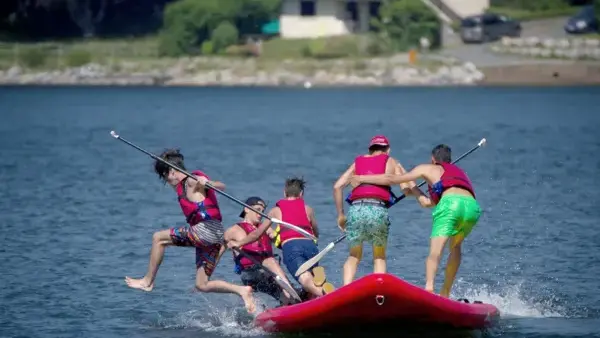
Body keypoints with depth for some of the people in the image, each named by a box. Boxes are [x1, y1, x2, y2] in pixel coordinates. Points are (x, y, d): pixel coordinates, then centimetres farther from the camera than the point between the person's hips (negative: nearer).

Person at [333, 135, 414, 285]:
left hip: (356, 209, 2)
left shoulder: (358, 162, 24)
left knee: (354, 256, 19)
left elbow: (337, 186, 15)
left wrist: (340, 214, 20)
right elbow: (405, 187, 6)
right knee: (379, 257, 17)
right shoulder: (391, 162, 18)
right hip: (378, 210, -2)